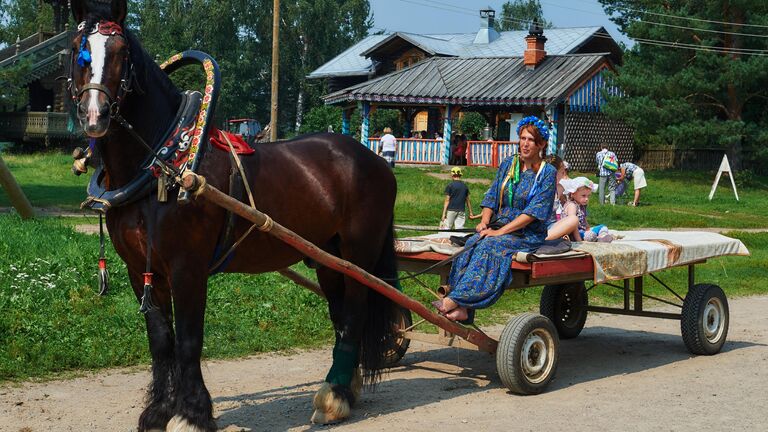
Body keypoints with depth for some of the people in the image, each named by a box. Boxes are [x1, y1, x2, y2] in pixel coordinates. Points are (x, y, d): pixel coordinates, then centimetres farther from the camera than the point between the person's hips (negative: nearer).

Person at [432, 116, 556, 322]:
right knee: (472, 243, -27)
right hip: (499, 228, 5)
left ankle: (454, 300, -41)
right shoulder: (508, 164, 14)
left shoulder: (547, 173, -3)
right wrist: (484, 222, -7)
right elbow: (492, 197, 13)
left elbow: (534, 212, -12)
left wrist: (500, 231, -18)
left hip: (529, 234, -4)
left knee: (490, 246, -33)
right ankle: (462, 309, -39)